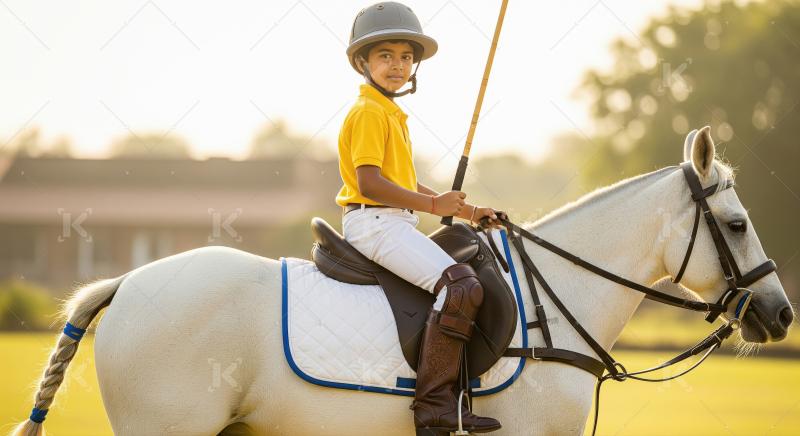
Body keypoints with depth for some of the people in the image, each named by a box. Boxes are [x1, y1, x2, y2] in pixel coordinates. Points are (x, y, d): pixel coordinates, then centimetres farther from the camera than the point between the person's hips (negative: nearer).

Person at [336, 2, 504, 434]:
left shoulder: (393, 114, 22)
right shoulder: (368, 112, -9)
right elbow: (370, 183, -19)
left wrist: (467, 211, 18)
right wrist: (431, 204, -21)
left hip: (394, 223, 11)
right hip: (373, 222, -11)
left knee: (467, 283, 20)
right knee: (460, 286, -26)